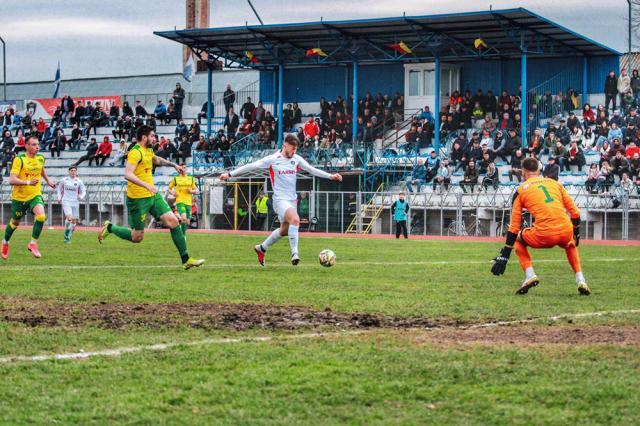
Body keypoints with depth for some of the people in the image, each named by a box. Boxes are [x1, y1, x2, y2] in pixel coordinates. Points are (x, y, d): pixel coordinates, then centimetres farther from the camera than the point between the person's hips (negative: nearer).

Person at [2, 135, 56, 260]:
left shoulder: (41, 158, 0)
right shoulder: (19, 160, -17)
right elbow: (12, 180, -26)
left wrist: (48, 180, 34)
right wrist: (28, 182, -37)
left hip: (35, 195, 3)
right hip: (19, 197, -3)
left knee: (41, 216, -25)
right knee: (15, 222, 15)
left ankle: (33, 243, -10)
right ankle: (5, 242, 44)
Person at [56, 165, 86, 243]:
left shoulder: (78, 181, 3)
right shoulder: (64, 180, 2)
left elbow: (83, 191, 9)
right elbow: (59, 188, 18)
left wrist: (81, 197, -11)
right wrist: (59, 197, 5)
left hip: (75, 203, 3)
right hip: (66, 202, -3)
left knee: (74, 221, 4)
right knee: (69, 218, -23)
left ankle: (68, 237, 24)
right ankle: (66, 236, -5)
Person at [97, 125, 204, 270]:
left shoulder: (149, 150, 13)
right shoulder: (136, 152, -17)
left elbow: (157, 160, 39)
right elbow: (127, 174, -31)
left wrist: (173, 164, 34)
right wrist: (147, 185, -39)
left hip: (153, 196, 8)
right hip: (138, 199, -8)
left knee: (173, 221, -5)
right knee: (137, 237, -1)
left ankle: (186, 260, -2)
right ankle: (109, 227, 23)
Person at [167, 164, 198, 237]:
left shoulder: (191, 179, 13)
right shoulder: (175, 179, 7)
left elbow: (196, 191, 16)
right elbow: (168, 189, 14)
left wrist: (192, 191, -6)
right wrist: (172, 193, -7)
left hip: (188, 202, 4)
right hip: (180, 201, -4)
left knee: (187, 222, 5)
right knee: (184, 218, -26)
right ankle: (183, 235, -17)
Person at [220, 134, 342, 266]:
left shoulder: (297, 159, 5)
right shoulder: (272, 159, -8)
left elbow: (312, 169, 7)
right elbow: (251, 166, -8)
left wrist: (330, 176, -1)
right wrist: (230, 174, -11)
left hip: (292, 199, 7)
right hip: (280, 199, -7)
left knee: (284, 230, 16)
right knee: (295, 219, -30)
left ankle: (261, 248, 38)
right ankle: (294, 253, -29)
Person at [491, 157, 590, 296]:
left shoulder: (521, 190, 13)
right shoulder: (555, 183, 21)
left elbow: (514, 226, 11)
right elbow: (575, 213, 19)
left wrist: (504, 256, 13)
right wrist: (576, 234, 35)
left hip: (544, 235, -3)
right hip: (566, 232, 3)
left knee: (518, 240, 27)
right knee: (570, 245, 39)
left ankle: (530, 275, 6)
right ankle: (580, 280, 21)